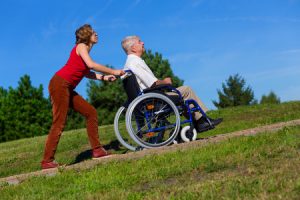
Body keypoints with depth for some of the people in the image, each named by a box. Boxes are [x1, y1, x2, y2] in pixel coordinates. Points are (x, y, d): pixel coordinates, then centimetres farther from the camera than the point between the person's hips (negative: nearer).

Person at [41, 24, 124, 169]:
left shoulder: (85, 49, 22)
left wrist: (104, 77, 5)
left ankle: (97, 150, 5)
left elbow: (87, 73, 17)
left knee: (91, 112, 5)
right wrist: (113, 72, -15)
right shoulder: (81, 46, -4)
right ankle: (47, 161, -9)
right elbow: (91, 65, -21)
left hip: (67, 89, 9)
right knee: (59, 123, -12)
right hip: (60, 84, -9)